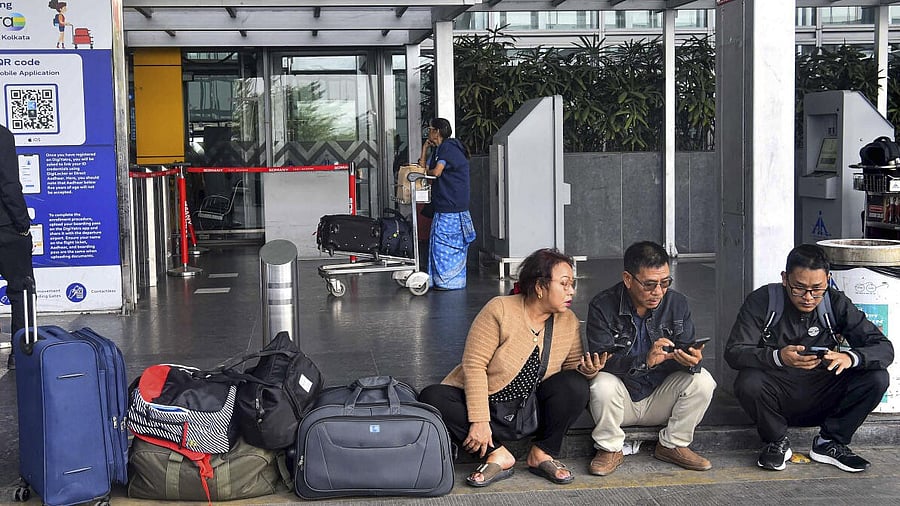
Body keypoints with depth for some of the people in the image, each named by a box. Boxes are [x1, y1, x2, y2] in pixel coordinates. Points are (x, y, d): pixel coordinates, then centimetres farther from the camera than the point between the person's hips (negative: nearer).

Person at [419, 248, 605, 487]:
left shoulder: (569, 321, -3)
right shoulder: (500, 310, -18)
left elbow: (573, 365, 4)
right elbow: (474, 365, -20)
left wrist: (586, 369, -22)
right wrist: (479, 420, -26)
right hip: (484, 402, -3)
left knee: (575, 384, -23)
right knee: (431, 397, -28)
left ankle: (542, 454, -7)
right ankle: (498, 455, -22)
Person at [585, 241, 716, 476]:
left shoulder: (676, 303, -4)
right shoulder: (603, 306, -15)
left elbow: (686, 350, -6)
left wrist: (692, 360, -33)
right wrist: (645, 360, -39)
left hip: (660, 400, 3)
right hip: (621, 399, -3)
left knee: (702, 380, -21)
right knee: (602, 384, -34)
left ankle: (672, 445, -1)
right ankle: (610, 450, -8)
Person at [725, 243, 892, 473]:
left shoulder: (836, 304, -5)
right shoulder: (762, 301, -12)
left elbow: (884, 348, -9)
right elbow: (733, 352, -20)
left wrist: (850, 357, -33)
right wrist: (777, 357, -40)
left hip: (822, 400, 2)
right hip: (776, 398, -2)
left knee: (876, 378, -19)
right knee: (748, 383, -34)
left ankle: (829, 443, 1)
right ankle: (776, 442, -3)